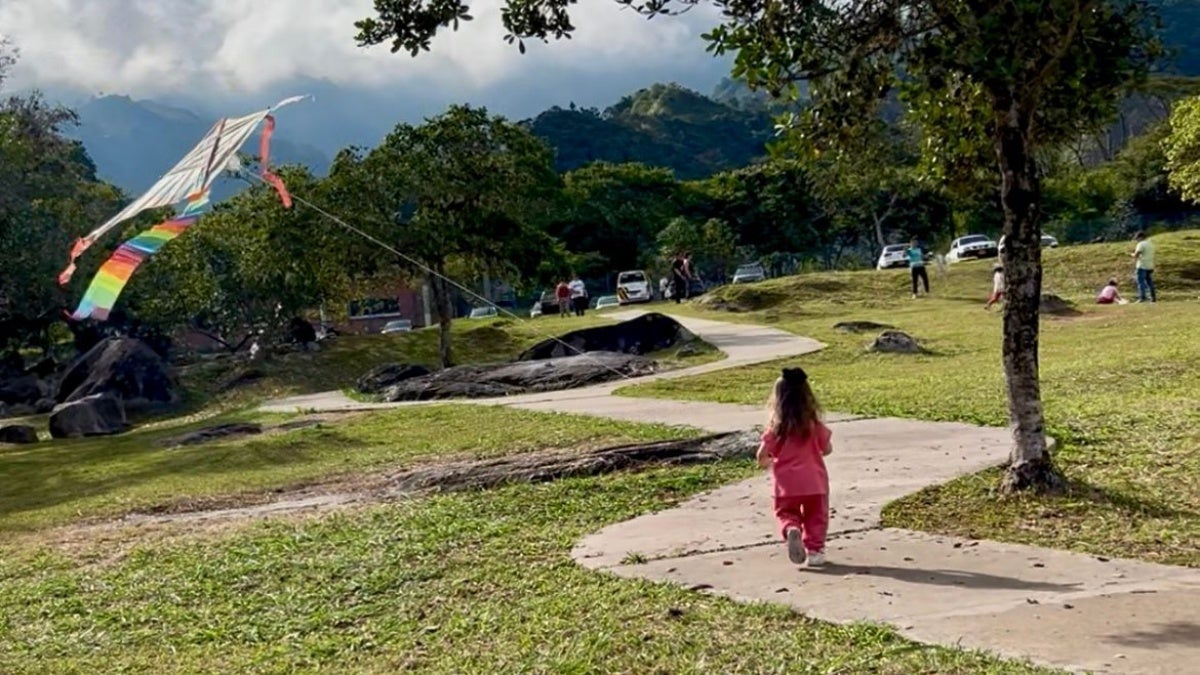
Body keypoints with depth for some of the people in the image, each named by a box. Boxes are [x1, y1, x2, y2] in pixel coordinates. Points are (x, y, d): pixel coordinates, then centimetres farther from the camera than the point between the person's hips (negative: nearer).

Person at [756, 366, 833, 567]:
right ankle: (814, 549, 11)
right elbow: (827, 449, 6)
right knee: (815, 516, 16)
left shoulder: (776, 425, -5)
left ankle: (792, 529, -15)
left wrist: (768, 462, 14)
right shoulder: (814, 424, -4)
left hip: (786, 483, 0)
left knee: (786, 513, 15)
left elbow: (762, 456, -8)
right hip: (814, 480, 1)